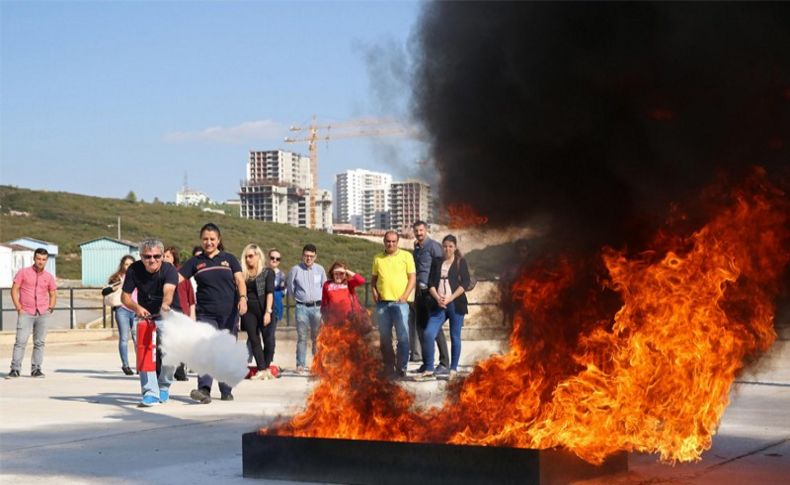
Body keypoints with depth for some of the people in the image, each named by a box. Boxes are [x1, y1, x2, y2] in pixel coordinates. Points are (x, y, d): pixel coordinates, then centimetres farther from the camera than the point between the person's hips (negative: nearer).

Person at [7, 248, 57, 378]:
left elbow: (53, 294, 18)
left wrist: (50, 308, 3)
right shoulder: (23, 272, 2)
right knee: (21, 341, -10)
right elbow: (14, 290, 0)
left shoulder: (49, 276, 10)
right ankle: (15, 369, -9)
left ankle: (36, 369, 9)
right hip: (26, 313, -3)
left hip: (43, 314, 3)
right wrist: (19, 308, -7)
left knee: (40, 342, 3)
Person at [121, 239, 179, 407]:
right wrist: (137, 307, -30)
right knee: (144, 351, -15)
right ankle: (151, 392, -14)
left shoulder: (169, 270, -25)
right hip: (145, 314, 2)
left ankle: (164, 386, 17)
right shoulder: (134, 270, -16)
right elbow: (125, 296, -10)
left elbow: (169, 290, -45)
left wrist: (165, 304, -67)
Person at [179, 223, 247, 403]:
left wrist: (243, 298, -17)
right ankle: (204, 389, -26)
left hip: (229, 313, 1)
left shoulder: (229, 259, 9)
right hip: (205, 314, -1)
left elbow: (240, 281, 2)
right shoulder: (195, 262, 8)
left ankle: (226, 391, 15)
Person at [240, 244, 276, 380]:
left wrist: (268, 311, -15)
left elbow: (270, 292, -7)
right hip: (249, 311, 3)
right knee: (254, 340, 1)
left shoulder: (267, 272, 1)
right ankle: (261, 370, 4)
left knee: (268, 340, -2)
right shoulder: (244, 273, 9)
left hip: (263, 310, -3)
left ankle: (267, 368, 11)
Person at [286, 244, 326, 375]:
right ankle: (300, 365, 2)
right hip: (302, 307, -2)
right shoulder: (295, 270, -1)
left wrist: (323, 303, 9)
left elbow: (324, 287, 12)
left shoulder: (320, 269, 5)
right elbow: (290, 286, 11)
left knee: (317, 337, 6)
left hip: (317, 306, 2)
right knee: (302, 337, -2)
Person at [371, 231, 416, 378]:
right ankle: (388, 367, 15)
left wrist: (405, 295, -10)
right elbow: (374, 278, 19)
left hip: (400, 302, -3)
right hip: (382, 303, 3)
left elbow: (412, 277, 1)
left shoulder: (406, 256, 4)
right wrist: (374, 291, 0)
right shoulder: (377, 258, 13)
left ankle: (401, 367, -2)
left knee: (403, 336, -8)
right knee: (385, 337, 7)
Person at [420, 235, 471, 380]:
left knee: (455, 337, 2)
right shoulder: (437, 262, 13)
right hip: (439, 304, 3)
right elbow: (431, 283, 7)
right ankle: (429, 369, -3)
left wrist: (450, 298, -14)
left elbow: (465, 283, -5)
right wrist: (437, 298, -10)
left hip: (456, 304, -3)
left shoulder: (461, 262, 4)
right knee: (428, 334, -10)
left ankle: (453, 369, 11)